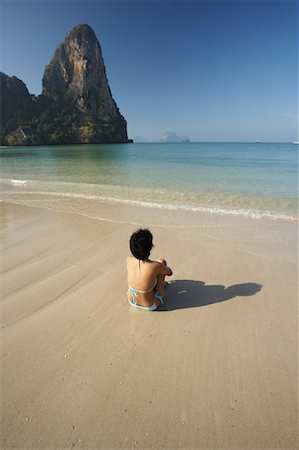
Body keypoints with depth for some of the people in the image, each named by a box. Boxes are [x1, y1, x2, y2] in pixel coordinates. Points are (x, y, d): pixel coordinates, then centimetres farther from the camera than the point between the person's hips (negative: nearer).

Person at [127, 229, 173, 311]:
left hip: (131, 301, 4)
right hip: (150, 306, -4)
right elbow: (169, 273, -6)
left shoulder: (129, 260, -20)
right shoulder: (156, 266, -32)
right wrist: (163, 267, 12)